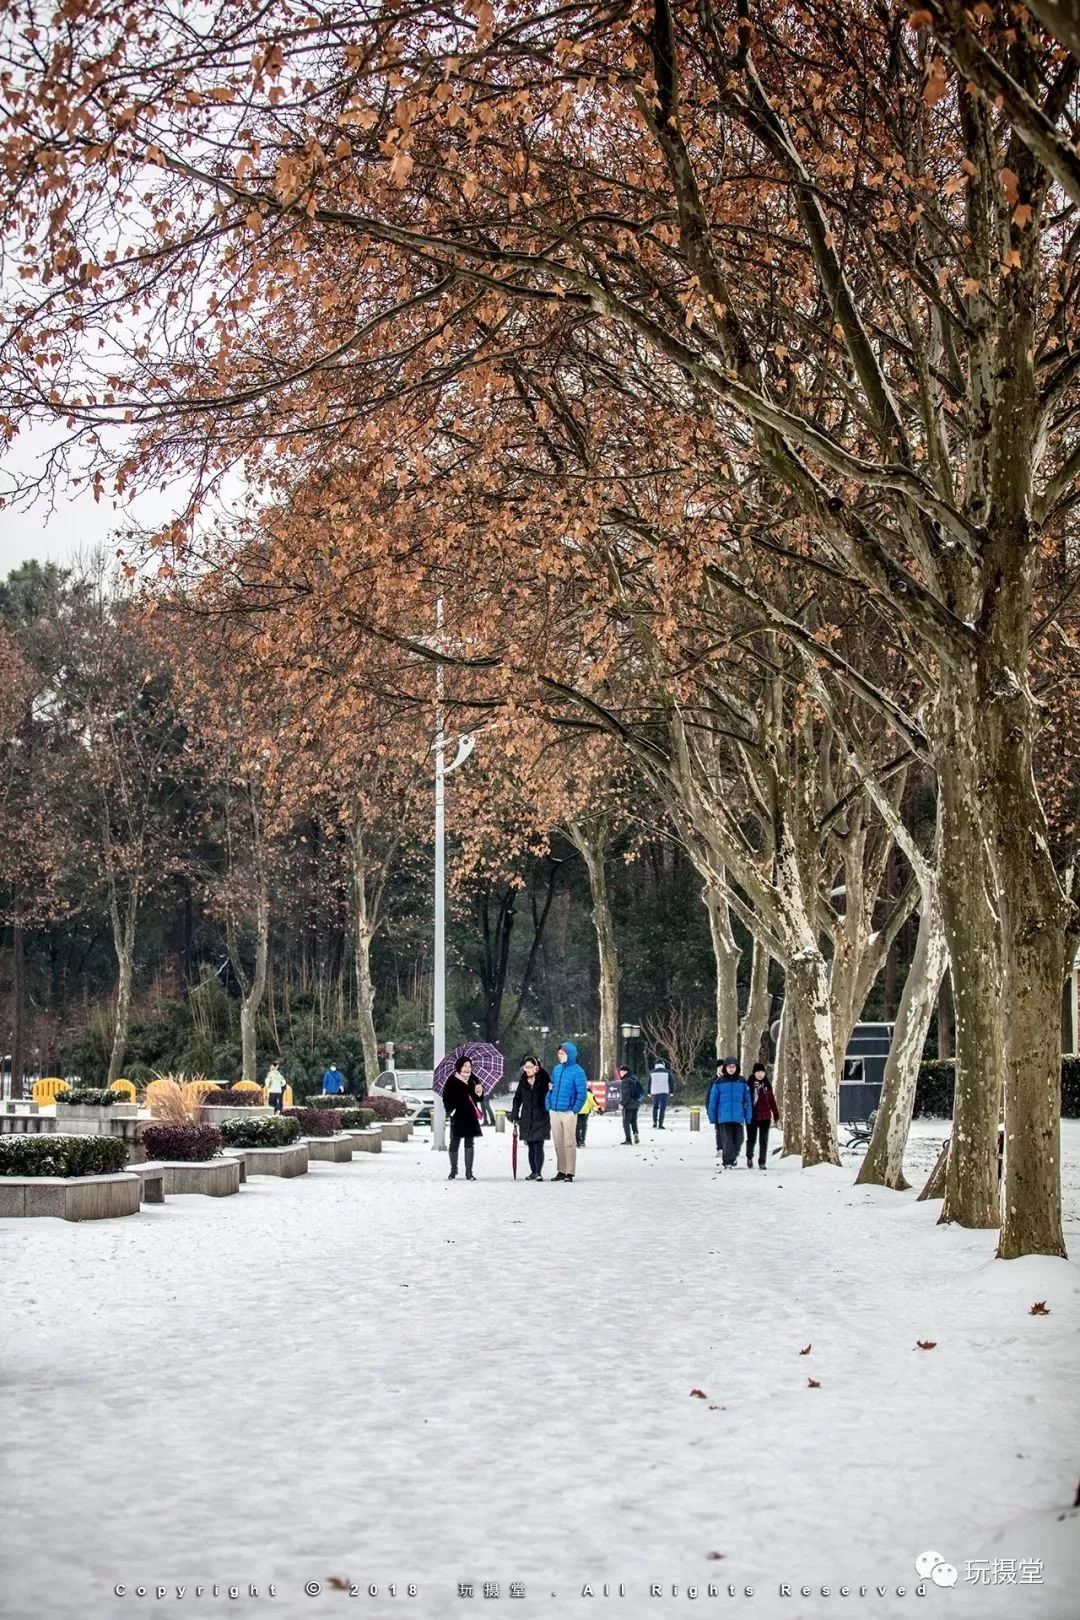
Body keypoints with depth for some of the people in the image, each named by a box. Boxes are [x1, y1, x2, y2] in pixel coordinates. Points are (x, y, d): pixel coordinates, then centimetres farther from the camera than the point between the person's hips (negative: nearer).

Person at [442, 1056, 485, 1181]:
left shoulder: (473, 1080, 9)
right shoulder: (452, 1081, -4)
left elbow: (480, 1099, 14)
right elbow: (446, 1099, -6)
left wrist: (479, 1093, -6)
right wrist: (451, 1111, -17)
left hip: (471, 1116, 4)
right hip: (457, 1117, -4)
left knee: (470, 1144, 5)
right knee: (454, 1143, 3)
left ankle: (469, 1172, 9)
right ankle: (453, 1171, 17)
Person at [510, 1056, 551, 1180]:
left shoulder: (543, 1079, -3)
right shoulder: (523, 1081, 7)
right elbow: (517, 1098, 10)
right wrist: (514, 1115, 2)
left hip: (540, 1118, -4)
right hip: (526, 1119, 4)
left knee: (538, 1146, -10)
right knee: (531, 1147, 10)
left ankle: (539, 1172, -11)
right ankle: (533, 1172, 17)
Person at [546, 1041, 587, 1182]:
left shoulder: (577, 1071, -8)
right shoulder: (556, 1069, 11)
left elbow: (582, 1092, -11)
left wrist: (575, 1110, -13)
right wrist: (548, 1105, 7)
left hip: (568, 1113, -6)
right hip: (554, 1112, 6)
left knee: (569, 1143, -4)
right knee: (558, 1143, 10)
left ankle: (570, 1173, -1)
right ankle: (561, 1171, 17)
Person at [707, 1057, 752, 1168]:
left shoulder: (742, 1082, 6)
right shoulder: (718, 1082, 1)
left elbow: (747, 1101, 9)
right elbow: (712, 1101, 5)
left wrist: (748, 1117, 5)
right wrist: (712, 1117, 2)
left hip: (738, 1117, 2)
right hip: (724, 1117, -2)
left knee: (738, 1139, 5)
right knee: (727, 1140, -8)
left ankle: (734, 1157, 30)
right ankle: (728, 1162, -2)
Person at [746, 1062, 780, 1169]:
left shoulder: (767, 1085, 7)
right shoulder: (749, 1084, -3)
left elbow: (772, 1100, 11)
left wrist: (776, 1115, 11)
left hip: (765, 1116, 2)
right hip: (752, 1116, -2)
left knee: (764, 1140, 2)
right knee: (751, 1139, 5)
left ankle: (762, 1162, 8)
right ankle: (749, 1157, 31)